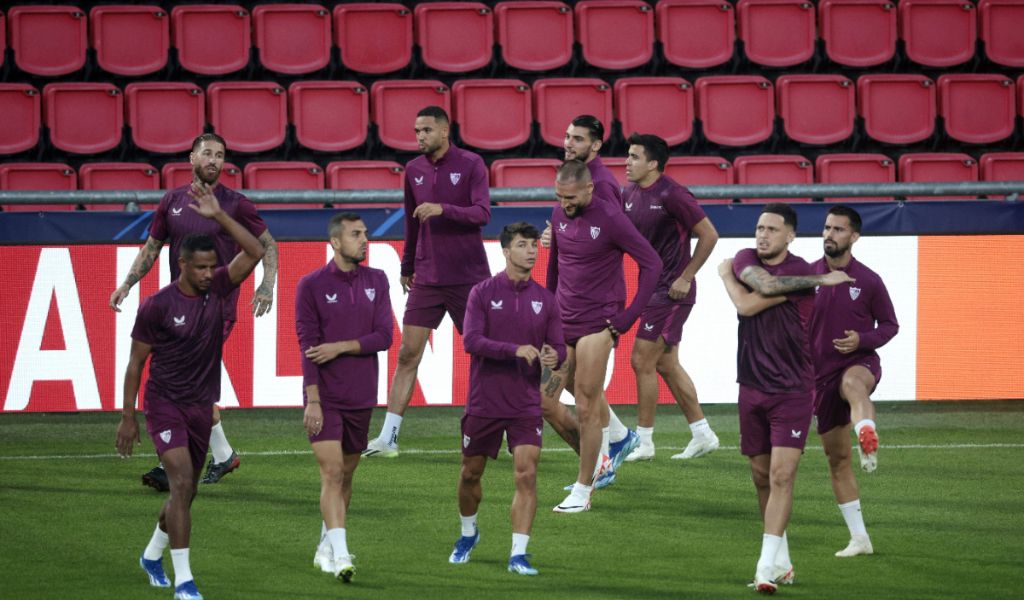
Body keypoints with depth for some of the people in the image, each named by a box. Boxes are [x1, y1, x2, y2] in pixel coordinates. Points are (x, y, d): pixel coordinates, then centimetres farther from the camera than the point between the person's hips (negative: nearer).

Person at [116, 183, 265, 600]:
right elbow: (136, 362, -4)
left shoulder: (218, 290, -1)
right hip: (165, 404, -5)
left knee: (185, 492, 15)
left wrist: (218, 216, -20)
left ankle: (153, 554, 40)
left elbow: (254, 251, -12)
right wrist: (128, 417, -4)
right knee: (182, 482, -18)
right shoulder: (157, 306, -12)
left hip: (201, 405, 5)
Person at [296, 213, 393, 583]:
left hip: (361, 398, 4)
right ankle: (340, 556, -18)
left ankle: (325, 548, 25)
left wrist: (340, 347, -13)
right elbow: (308, 346, -9)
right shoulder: (312, 285, -5)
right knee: (332, 473, -13)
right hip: (325, 397, -4)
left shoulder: (376, 281, 6)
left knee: (346, 475, 12)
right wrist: (312, 401, -14)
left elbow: (384, 337, -1)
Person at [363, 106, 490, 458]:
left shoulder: (471, 165, -5)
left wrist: (443, 209, -29)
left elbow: (482, 213, -15)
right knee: (408, 353, -4)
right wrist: (407, 266, 23)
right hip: (427, 279, 3)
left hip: (469, 277, -3)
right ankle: (388, 438, -6)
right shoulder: (414, 170, 8)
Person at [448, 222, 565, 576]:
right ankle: (468, 534, 39)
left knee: (527, 476, -12)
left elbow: (558, 347, 7)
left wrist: (554, 357, -19)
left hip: (526, 404, 1)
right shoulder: (483, 292, -3)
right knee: (470, 473, 13)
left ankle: (518, 554, -11)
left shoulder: (544, 299, 5)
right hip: (484, 401, -1)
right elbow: (472, 340, -15)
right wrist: (516, 350, -27)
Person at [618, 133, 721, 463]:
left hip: (671, 292, -9)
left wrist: (685, 278, -15)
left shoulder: (671, 195, -17)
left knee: (642, 362, -6)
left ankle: (643, 442, 3)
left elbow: (709, 235, -15)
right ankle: (702, 434, 20)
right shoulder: (630, 195, 7)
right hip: (652, 289, 9)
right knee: (666, 364, 12)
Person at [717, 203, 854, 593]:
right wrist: (820, 279, -15)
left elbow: (747, 305, -17)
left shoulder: (800, 272, -12)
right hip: (752, 389, 6)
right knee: (761, 477, 10)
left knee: (781, 475, -14)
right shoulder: (746, 260, 6)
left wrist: (726, 275, 1)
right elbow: (765, 284, -18)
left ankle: (767, 567, -18)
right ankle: (781, 560, 23)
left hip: (792, 390, -6)